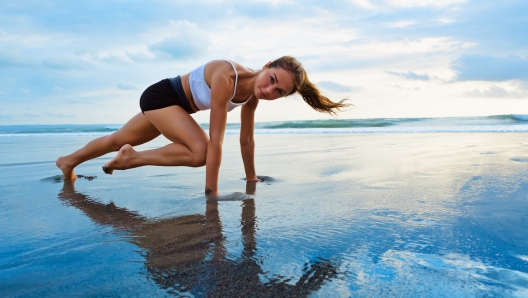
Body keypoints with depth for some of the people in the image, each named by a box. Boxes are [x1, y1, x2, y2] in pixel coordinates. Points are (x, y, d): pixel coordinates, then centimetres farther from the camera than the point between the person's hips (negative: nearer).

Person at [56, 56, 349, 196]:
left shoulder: (252, 94, -12)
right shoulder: (226, 78, -36)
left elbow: (246, 139, -3)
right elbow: (216, 140, -36)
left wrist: (251, 178, 2)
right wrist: (211, 192, -33)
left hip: (178, 105, 8)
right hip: (160, 95, -7)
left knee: (118, 140, 22)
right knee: (201, 151, -27)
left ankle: (68, 162, 46)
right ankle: (133, 159, -5)